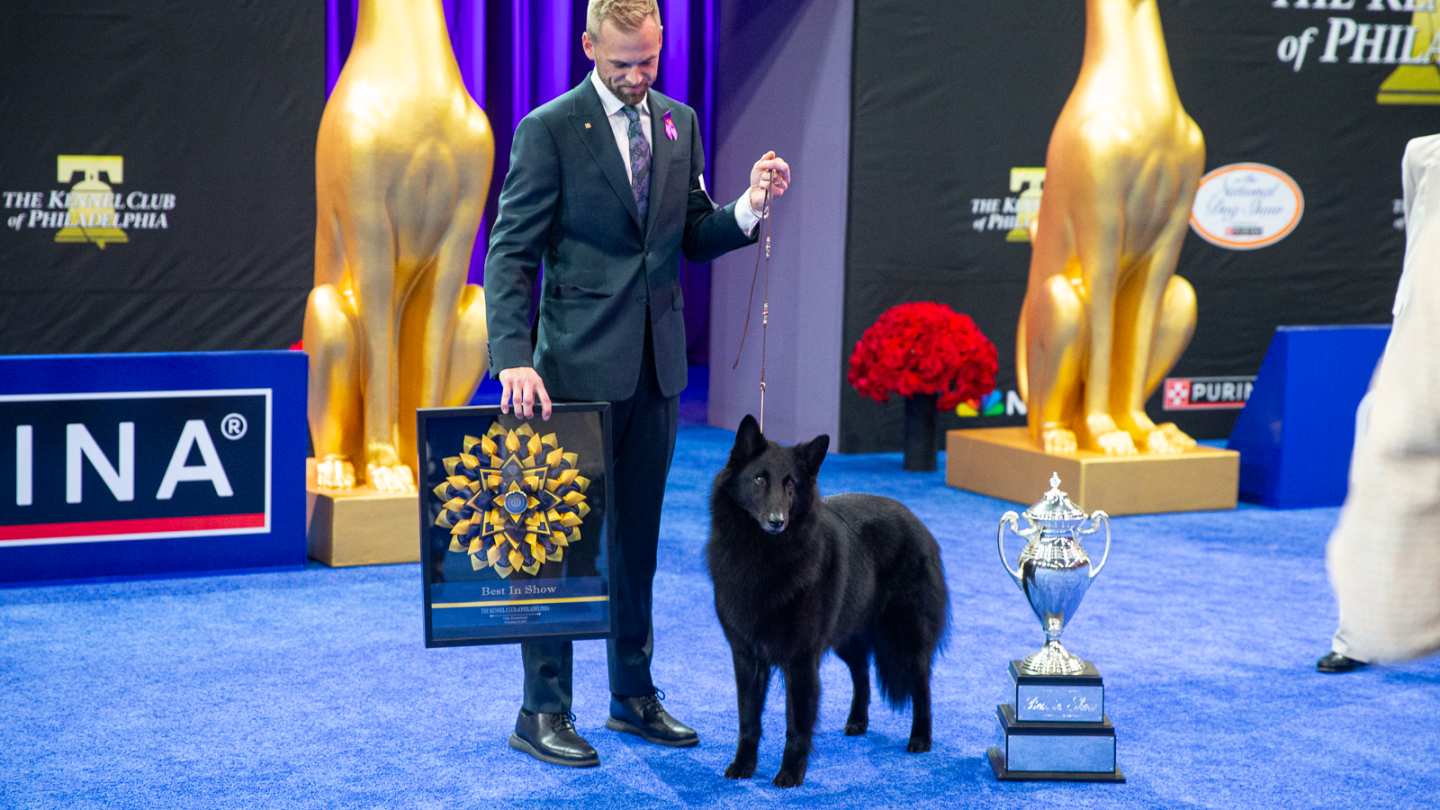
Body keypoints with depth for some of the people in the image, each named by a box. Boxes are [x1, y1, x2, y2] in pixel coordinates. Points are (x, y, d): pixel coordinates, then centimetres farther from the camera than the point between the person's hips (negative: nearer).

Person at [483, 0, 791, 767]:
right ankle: (542, 712, 7)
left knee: (638, 539, 13)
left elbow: (693, 238, 13)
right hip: (580, 366, -5)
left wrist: (748, 206, -8)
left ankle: (634, 696, 24)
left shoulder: (679, 124, 10)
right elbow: (511, 252, -10)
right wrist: (513, 358, -21)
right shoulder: (549, 129, -7)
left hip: (656, 365, 6)